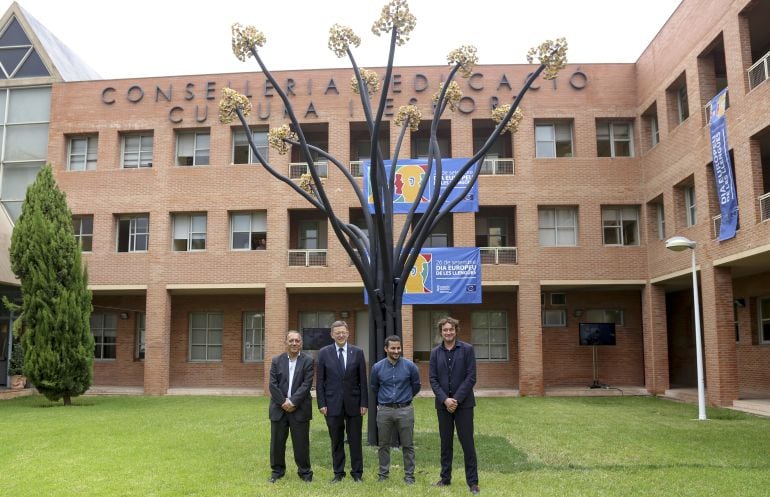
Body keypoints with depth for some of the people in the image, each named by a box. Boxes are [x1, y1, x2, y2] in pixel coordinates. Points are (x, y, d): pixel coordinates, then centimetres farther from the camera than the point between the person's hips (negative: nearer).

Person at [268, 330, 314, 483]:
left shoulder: (308, 361, -2)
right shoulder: (276, 360, 5)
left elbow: (306, 384, -9)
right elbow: (273, 384, -1)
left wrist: (293, 402, -15)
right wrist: (283, 402, -11)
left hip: (300, 409, -2)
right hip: (279, 408, 2)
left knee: (301, 442, 4)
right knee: (277, 442, 9)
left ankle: (304, 471, 18)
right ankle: (277, 471, 24)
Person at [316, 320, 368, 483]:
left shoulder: (358, 352, 1)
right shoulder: (324, 353, 0)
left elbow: (363, 380, 1)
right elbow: (320, 381, 1)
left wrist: (364, 403, -3)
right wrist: (321, 403, -4)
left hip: (354, 403, 0)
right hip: (333, 404, 0)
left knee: (355, 440, 7)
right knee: (336, 441, 9)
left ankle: (357, 473, 20)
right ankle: (338, 473, 22)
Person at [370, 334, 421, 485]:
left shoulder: (410, 366, -7)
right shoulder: (377, 367, -3)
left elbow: (416, 385, 10)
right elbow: (374, 387, 16)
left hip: (405, 410, -1)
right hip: (384, 410, 1)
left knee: (407, 445, 5)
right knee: (384, 444, 10)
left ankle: (409, 475, 16)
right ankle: (383, 473, 22)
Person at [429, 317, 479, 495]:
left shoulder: (467, 349, -4)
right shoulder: (435, 352, 4)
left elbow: (471, 377, -8)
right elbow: (433, 379, 1)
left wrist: (456, 399, -14)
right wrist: (445, 399, -12)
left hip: (463, 403, -3)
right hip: (443, 404, 3)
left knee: (467, 443, 1)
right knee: (445, 443, 11)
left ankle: (472, 482, 9)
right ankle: (445, 478, 22)